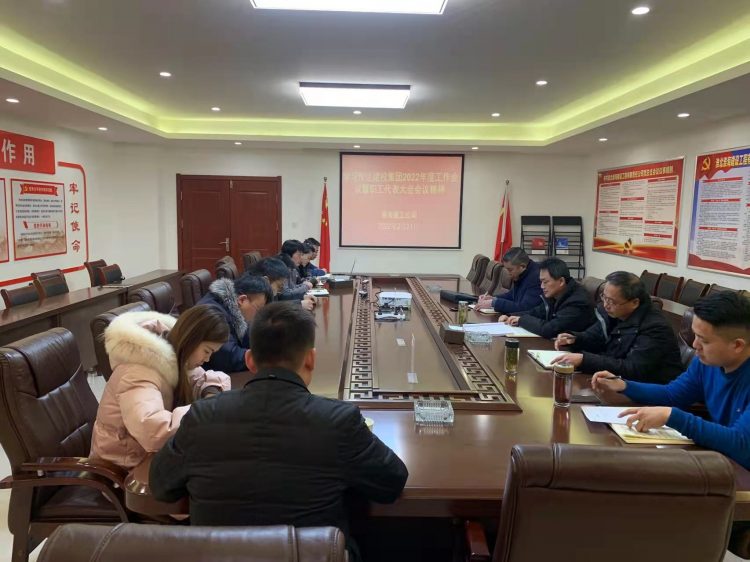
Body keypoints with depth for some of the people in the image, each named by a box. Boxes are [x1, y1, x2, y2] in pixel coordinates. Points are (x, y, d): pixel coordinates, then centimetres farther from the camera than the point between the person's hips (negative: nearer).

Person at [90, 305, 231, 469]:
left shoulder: (174, 358, -6)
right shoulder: (139, 373, -29)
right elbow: (153, 431, -44)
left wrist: (211, 393, -15)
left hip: (151, 451, 7)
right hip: (126, 466, -7)